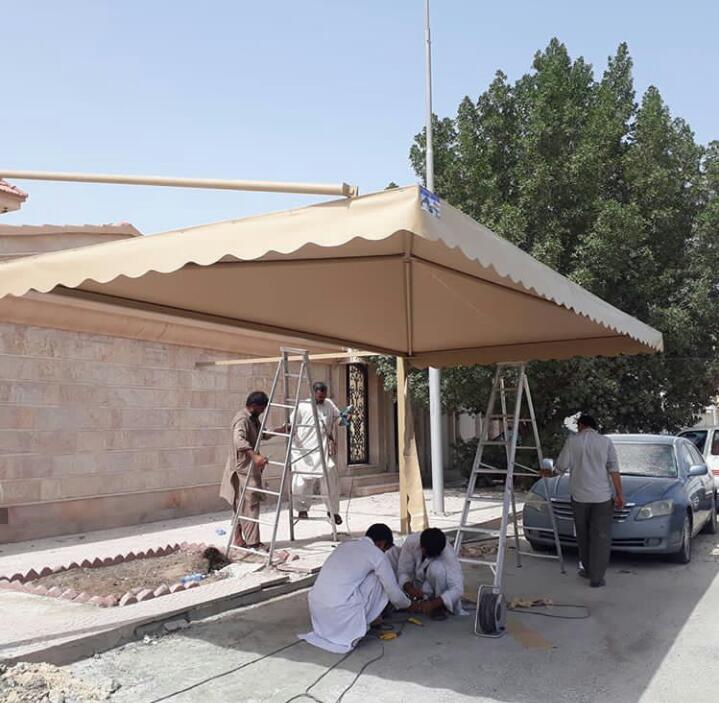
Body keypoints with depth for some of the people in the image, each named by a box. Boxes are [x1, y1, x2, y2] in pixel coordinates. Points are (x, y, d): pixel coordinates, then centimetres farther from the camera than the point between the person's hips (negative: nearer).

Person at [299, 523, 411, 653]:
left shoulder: (345, 545, 21)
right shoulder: (376, 554, 1)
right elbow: (394, 592, 7)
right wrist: (408, 604, 31)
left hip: (315, 608, 7)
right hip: (340, 611, -6)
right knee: (377, 579, 11)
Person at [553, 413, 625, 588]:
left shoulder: (572, 440, -1)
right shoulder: (606, 442, 1)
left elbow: (561, 466, -2)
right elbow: (614, 469, -3)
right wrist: (619, 494, -1)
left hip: (579, 495, 0)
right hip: (602, 495, 0)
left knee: (583, 535, 17)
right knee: (601, 537, 3)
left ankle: (587, 568, 26)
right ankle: (596, 577, 1)